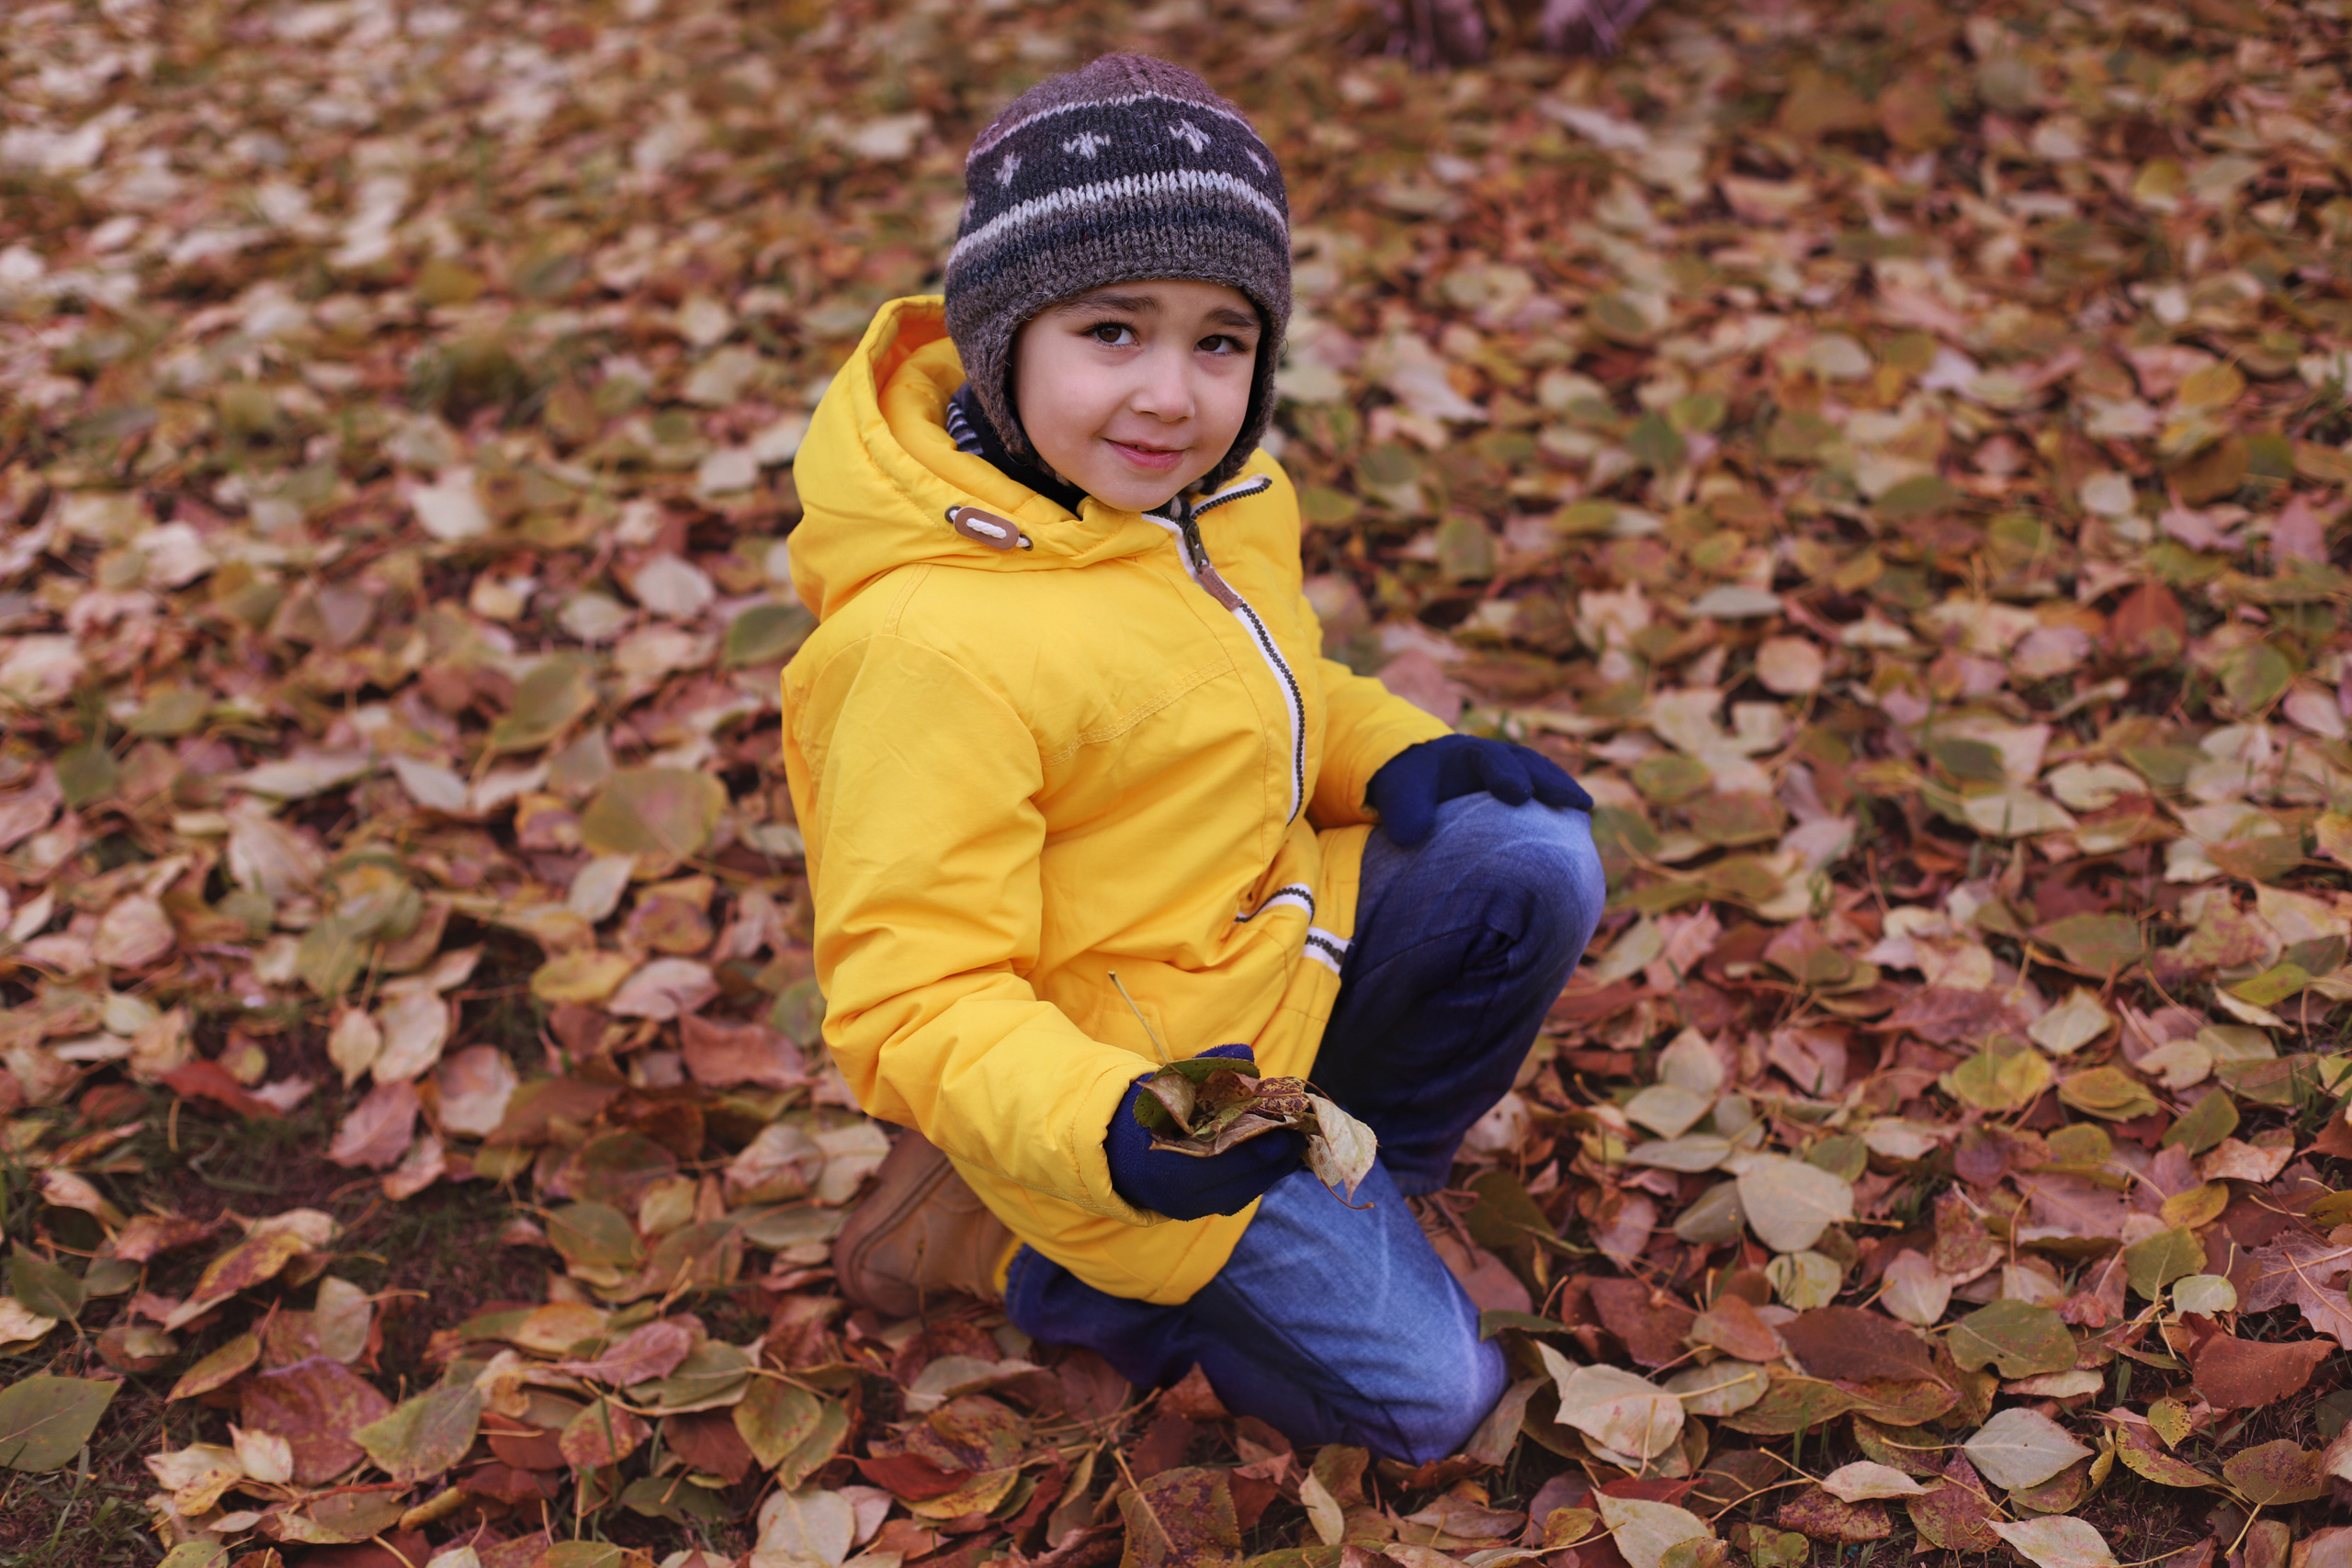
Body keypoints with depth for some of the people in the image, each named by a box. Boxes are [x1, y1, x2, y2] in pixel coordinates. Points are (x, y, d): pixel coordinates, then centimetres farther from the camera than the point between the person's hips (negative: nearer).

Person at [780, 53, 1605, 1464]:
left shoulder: (1219, 496, -4)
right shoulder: (927, 646, -31)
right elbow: (912, 1001, -26)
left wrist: (1397, 756, -3)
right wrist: (1109, 1135, -42)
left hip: (1280, 945, 8)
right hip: (1131, 1097, -7)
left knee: (1536, 862, -12)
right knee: (1423, 1389, -6)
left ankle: (1350, 1183, 9)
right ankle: (998, 1238, 7)